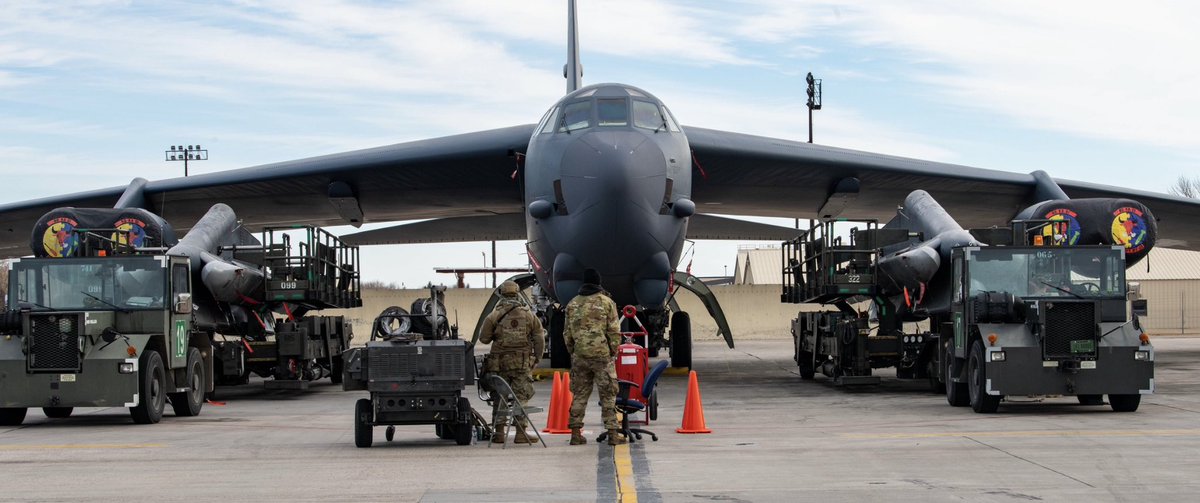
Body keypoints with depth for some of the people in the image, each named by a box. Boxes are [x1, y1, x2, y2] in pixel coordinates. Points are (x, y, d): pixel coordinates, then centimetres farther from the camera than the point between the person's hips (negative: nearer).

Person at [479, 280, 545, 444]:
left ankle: (499, 432, 10)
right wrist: (536, 359, 13)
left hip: (500, 362, 0)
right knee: (521, 398, 1)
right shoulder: (529, 315, 3)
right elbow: (539, 340, 4)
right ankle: (520, 432, -3)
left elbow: (484, 338, 2)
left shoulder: (494, 315, -3)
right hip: (522, 362, 0)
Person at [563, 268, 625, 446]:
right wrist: (613, 351, 5)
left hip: (579, 356, 3)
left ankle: (576, 433, 10)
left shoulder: (572, 304, 7)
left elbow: (567, 333, 10)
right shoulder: (606, 302, -3)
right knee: (608, 396, 2)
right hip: (602, 355, -3)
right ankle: (613, 433, -1)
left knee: (579, 395, 10)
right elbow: (614, 331, -6)